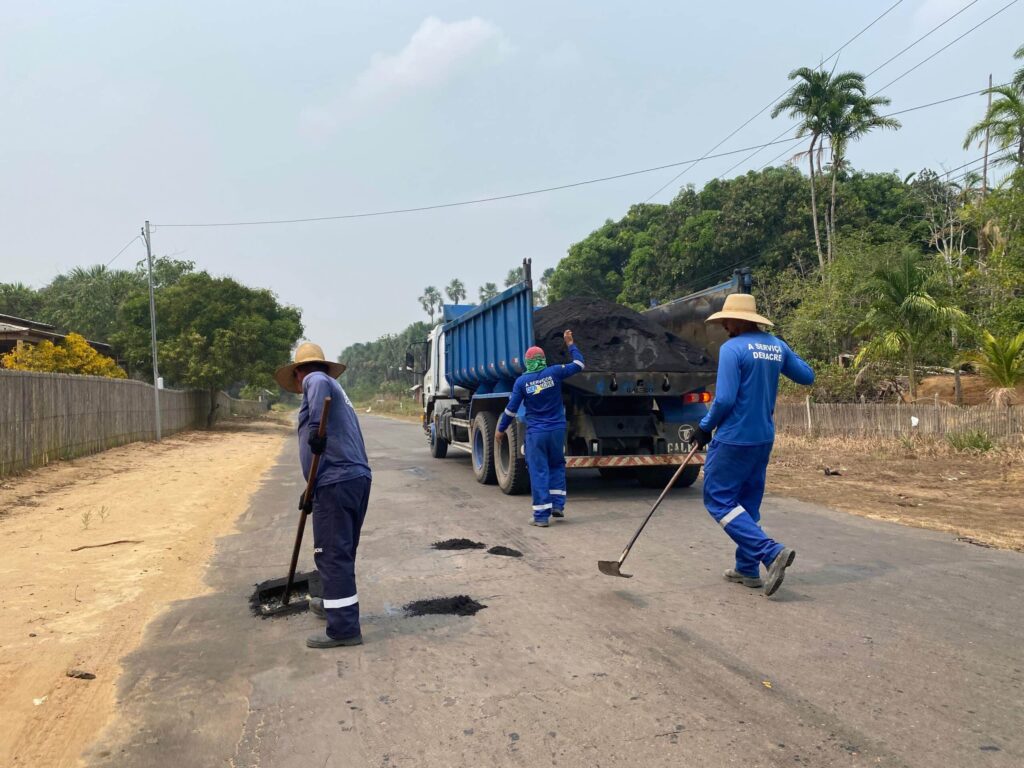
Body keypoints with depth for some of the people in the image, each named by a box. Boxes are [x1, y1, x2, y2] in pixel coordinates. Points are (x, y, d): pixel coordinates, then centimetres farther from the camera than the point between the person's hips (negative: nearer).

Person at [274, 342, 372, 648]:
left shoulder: (314, 380, 2)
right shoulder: (337, 391, 29)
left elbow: (320, 383, -27)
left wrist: (315, 427, -35)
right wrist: (312, 491, 33)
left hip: (336, 482, -9)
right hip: (357, 477, 9)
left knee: (332, 555, -4)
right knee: (342, 552, 23)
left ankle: (344, 628, -1)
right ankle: (335, 604, 39)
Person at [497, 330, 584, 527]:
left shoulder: (521, 381, -5)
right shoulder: (554, 373, -4)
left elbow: (511, 409, -3)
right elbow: (578, 364, 7)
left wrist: (501, 429, 9)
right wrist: (570, 343, 19)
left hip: (535, 433, -1)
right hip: (557, 430, 2)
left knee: (538, 472, 2)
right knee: (557, 466, 21)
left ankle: (541, 516, 1)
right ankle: (558, 505, 14)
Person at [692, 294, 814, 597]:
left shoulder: (732, 348, -15)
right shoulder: (777, 346, 6)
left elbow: (724, 399, -19)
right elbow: (807, 376, 16)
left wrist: (705, 427, -5)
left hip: (734, 439, -8)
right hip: (764, 438, 8)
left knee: (718, 499, 1)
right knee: (747, 502, 17)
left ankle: (772, 552, -10)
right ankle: (747, 569, 21)